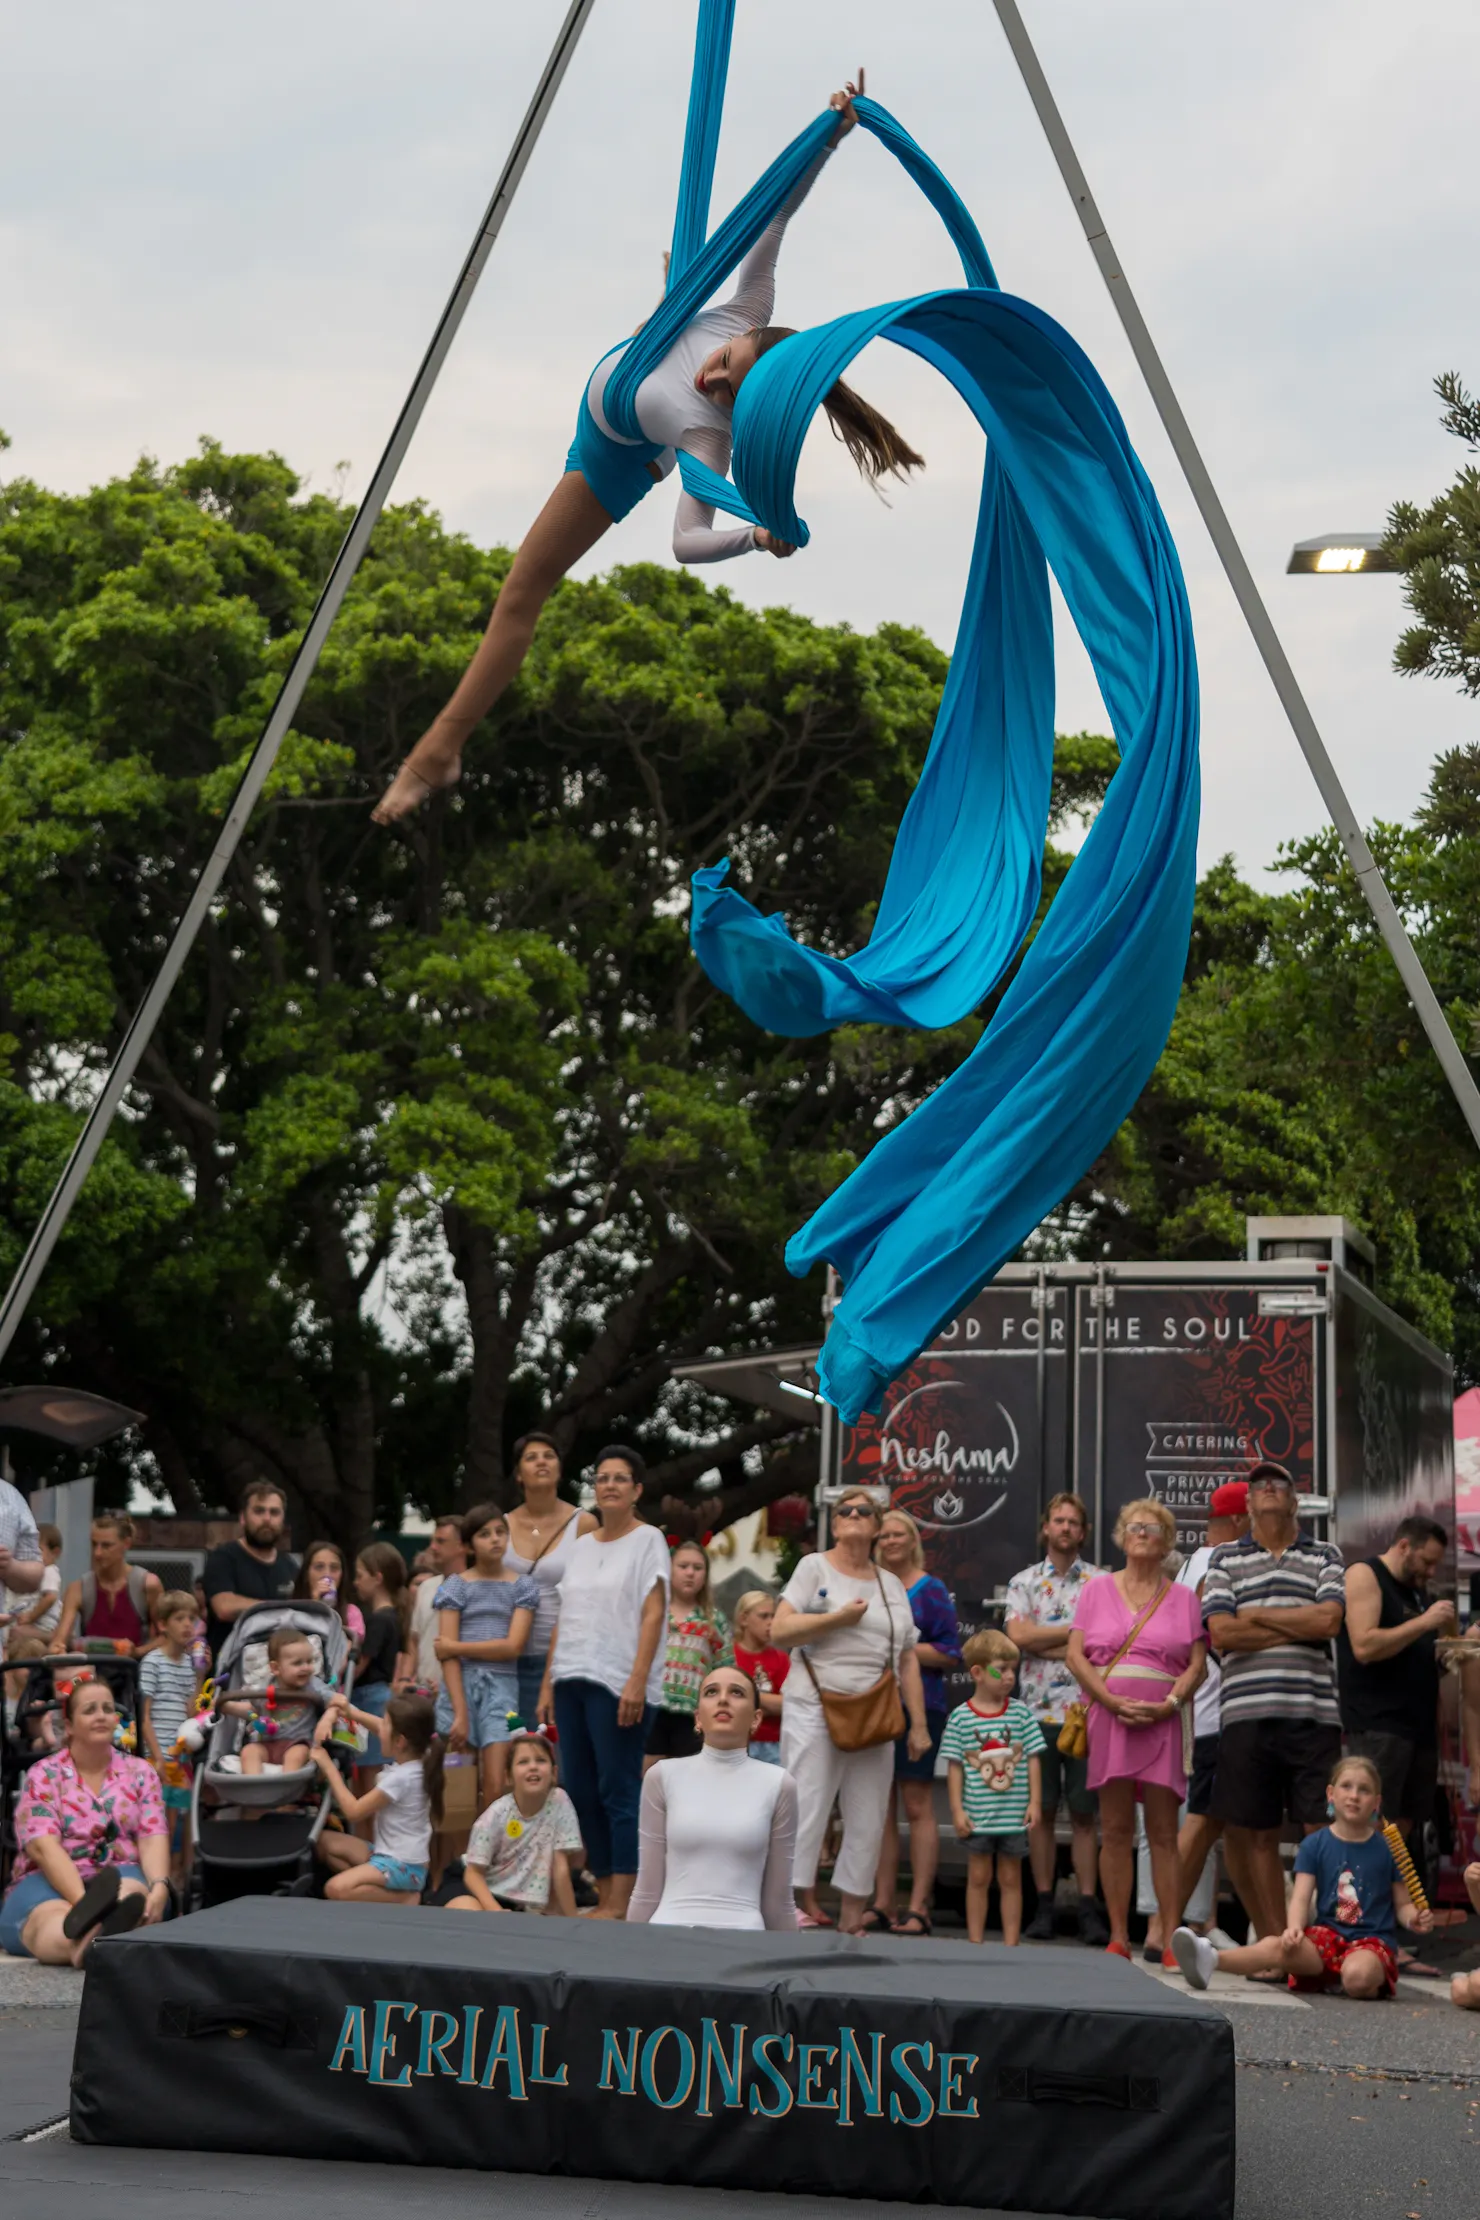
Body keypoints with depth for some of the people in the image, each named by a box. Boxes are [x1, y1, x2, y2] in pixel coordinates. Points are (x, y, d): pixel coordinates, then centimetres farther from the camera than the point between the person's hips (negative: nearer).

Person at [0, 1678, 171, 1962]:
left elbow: (152, 1839, 1)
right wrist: (83, 1901, -29)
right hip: (50, 1882, -2)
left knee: (132, 1894, -36)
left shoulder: (140, 1772, 13)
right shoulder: (43, 1775, 4)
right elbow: (43, 1846, -11)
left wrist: (160, 1886, -23)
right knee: (50, 1915, -39)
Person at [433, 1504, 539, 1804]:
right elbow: (447, 1654, -1)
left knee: (496, 1787, -12)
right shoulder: (456, 1586, 6)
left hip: (502, 1686, 0)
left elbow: (513, 1646, -3)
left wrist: (456, 1647, -5)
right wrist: (460, 1713, -10)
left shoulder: (522, 1586, 9)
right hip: (462, 1684, 0)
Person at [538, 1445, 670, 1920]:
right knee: (580, 1791, 6)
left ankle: (620, 1904, -7)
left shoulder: (647, 1540, 0)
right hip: (571, 1682, 7)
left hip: (618, 1684, -6)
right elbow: (564, 1620, 18)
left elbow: (653, 1615, -8)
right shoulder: (580, 1546, 18)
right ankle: (603, 1896, 12)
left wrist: (637, 1682, -16)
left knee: (618, 1792, -8)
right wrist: (548, 1684, 11)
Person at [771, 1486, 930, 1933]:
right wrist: (839, 1617, -12)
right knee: (806, 1813, -8)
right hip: (815, 1710, -4)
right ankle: (802, 1908, -3)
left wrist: (919, 1724, 8)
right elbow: (779, 1632, -6)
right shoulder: (815, 1568, 4)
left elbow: (908, 1661, 14)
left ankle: (852, 1919, 11)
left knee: (868, 1823, 4)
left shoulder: (892, 1585, 16)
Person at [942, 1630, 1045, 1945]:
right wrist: (957, 1809, -4)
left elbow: (1033, 1760, 3)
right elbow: (955, 1766, 0)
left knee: (1011, 1879, 8)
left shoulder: (1020, 1713, 1)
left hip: (1014, 1814, 1)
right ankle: (975, 1942, 16)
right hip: (977, 1814, -1)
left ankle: (1010, 1943, 14)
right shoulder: (961, 1717, -3)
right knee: (978, 1878, 8)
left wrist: (1034, 1802, -2)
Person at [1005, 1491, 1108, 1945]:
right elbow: (1018, 1636, -5)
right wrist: (1077, 1629, -4)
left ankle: (1088, 1908, 2)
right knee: (1041, 1811, 3)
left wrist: (1043, 1643, -7)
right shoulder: (1024, 1582, 10)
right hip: (1037, 1712, 1)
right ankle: (1044, 1906, 8)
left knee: (1084, 1814, 0)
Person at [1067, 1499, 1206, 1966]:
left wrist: (1169, 1704, -10)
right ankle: (1118, 1938, 6)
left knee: (1163, 1833, -3)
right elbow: (1076, 1655, 5)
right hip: (1108, 1717, 1)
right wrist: (1113, 1702, -8)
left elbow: (1197, 1665, 6)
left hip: (1164, 1722, -1)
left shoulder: (1182, 1597, 12)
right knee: (1115, 1831, 2)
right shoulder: (1099, 1588, 12)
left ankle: (1171, 1940, -3)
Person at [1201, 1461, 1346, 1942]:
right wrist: (1300, 1628, -2)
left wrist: (1255, 1616, -1)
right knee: (1257, 1833, 3)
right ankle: (1274, 1941, 11)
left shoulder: (1325, 1556, 14)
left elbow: (1329, 1619, -5)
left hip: (1313, 1714, -1)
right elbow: (1221, 1632, -1)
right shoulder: (1225, 1558, 14)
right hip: (1247, 1715, 1)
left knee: (1322, 1829, -5)